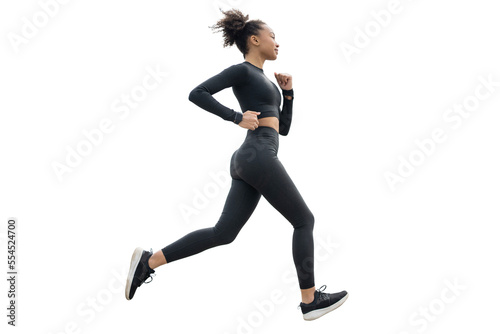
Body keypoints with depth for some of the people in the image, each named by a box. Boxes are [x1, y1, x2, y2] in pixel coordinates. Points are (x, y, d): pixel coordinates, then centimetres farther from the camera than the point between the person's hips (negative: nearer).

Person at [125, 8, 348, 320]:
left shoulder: (262, 79, 26)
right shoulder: (242, 70, -2)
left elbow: (284, 128, 27)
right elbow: (197, 93, -12)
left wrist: (288, 92, 16)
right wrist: (237, 117, -13)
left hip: (248, 160, 9)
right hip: (259, 157, -9)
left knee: (223, 232, 3)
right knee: (304, 221, 1)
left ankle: (148, 261, 1)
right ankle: (310, 300, 7)